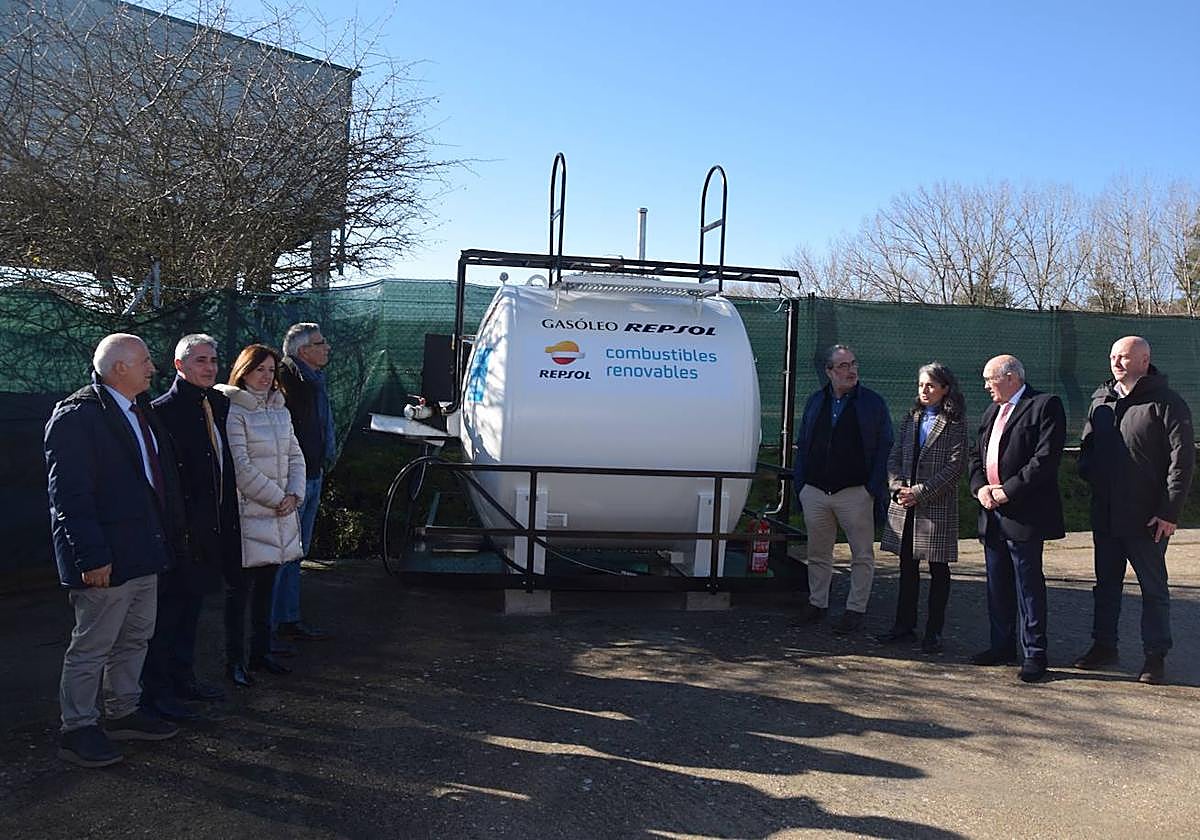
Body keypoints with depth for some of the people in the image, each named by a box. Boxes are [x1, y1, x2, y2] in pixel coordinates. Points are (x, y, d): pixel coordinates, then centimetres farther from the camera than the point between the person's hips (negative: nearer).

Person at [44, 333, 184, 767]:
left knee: (135, 637, 19)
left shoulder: (141, 412, 12)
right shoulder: (76, 416, -16)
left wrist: (172, 533, 13)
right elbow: (69, 494, -19)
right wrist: (91, 556, -22)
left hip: (144, 551, 9)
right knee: (92, 646, 3)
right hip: (105, 559, -9)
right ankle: (77, 730, 16)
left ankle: (123, 713, 33)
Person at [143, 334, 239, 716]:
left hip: (211, 526, 8)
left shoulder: (220, 404, 10)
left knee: (191, 605, 19)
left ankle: (183, 679, 32)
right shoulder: (163, 411, -14)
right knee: (167, 609, 2)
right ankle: (155, 691, 14)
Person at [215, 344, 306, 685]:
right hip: (248, 513, -7)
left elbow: (295, 455, 13)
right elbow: (240, 465, -15)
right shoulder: (233, 411, -10)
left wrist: (294, 495, -2)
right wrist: (276, 498, -12)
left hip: (281, 511, 7)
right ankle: (234, 660, 9)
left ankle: (260, 652, 24)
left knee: (266, 586, 14)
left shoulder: (280, 410, 14)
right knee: (241, 588, 0)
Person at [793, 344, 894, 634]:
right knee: (818, 553, 13)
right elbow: (802, 445, 14)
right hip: (815, 491, 4)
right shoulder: (815, 402, 11)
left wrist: (875, 488, -10)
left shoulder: (873, 403, -1)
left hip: (855, 493, -3)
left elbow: (883, 448, -3)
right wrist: (800, 484, 8)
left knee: (862, 555, 3)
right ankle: (817, 603, 26)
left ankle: (856, 609, 15)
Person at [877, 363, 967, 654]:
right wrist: (898, 488, -6)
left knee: (938, 569, 4)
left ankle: (934, 631, 13)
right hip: (904, 505, 5)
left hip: (937, 506, -5)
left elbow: (955, 466, -11)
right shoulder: (911, 419, 13)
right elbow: (895, 457, 11)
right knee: (907, 566, 12)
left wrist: (919, 492, -15)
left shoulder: (955, 423, -4)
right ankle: (905, 625, 22)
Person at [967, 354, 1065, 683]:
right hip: (992, 513, 8)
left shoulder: (1045, 406, -8)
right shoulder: (992, 411, 17)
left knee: (1029, 586, -1)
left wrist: (1007, 491, -17)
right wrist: (980, 487, -1)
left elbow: (1046, 458, -18)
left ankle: (1034, 654, 8)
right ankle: (1003, 646, 26)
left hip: (1024, 514, -8)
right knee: (998, 585, 15)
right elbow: (977, 454, 17)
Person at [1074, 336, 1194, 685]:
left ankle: (1155, 656, 15)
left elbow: (1182, 460, -13)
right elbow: (1088, 447, 21)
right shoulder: (1101, 400, 10)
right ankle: (1104, 646, 27)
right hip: (1105, 514, 6)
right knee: (1106, 583, 15)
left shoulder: (1166, 403, -10)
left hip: (1148, 518, -6)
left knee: (1153, 587, 6)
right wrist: (1088, 475, 3)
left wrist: (1169, 512, -16)